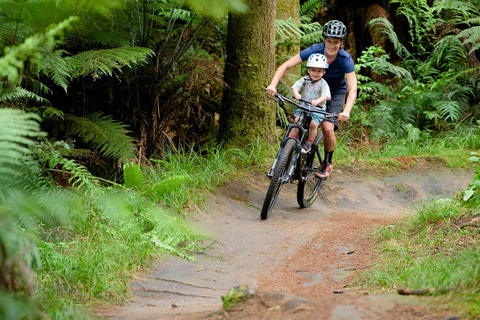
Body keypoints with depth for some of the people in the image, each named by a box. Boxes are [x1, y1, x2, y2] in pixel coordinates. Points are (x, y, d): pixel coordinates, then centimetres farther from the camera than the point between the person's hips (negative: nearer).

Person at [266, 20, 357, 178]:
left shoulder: (345, 59, -28)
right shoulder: (315, 50, -24)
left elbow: (353, 89, -34)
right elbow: (286, 65, -25)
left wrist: (346, 111, -52)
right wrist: (273, 84, -41)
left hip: (336, 94, -2)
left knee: (327, 128, -20)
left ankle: (327, 163, 6)